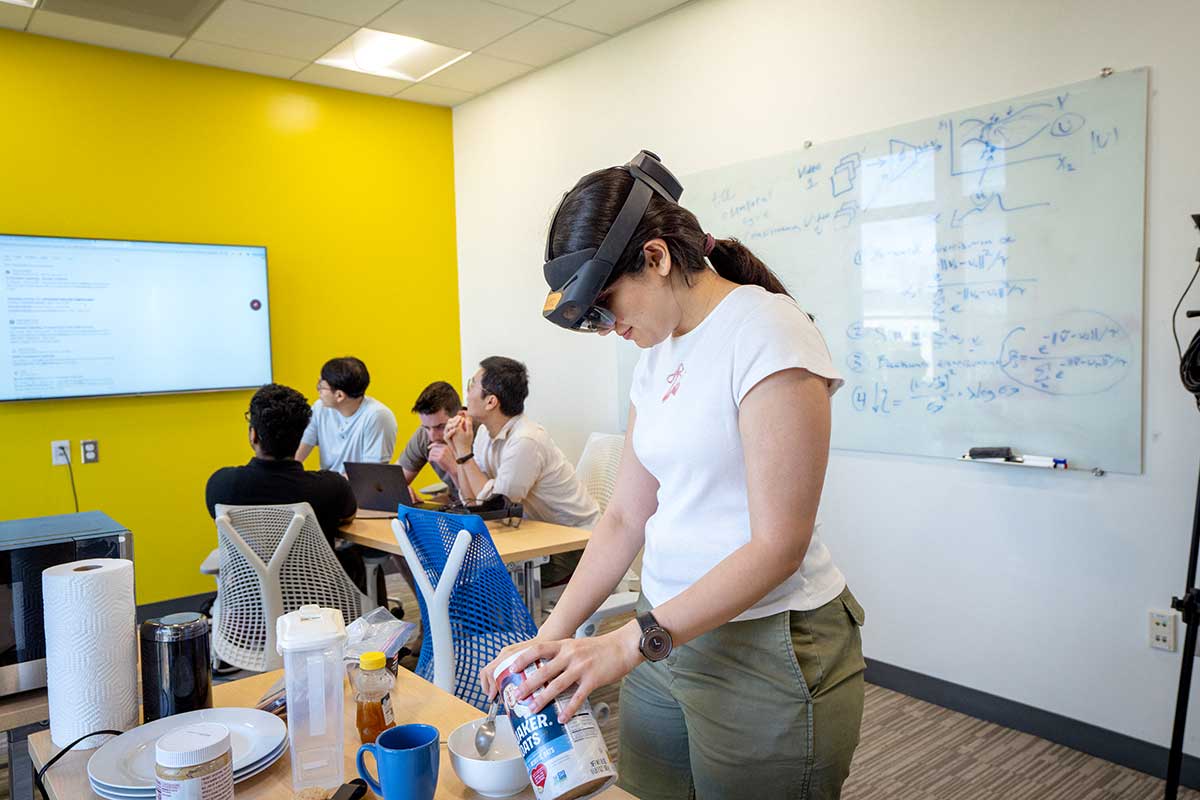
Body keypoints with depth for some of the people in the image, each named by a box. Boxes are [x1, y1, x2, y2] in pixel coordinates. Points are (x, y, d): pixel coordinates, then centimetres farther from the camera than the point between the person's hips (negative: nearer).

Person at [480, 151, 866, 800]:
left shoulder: (765, 332, -16)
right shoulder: (657, 357, 9)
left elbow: (778, 545, -20)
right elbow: (626, 518, 8)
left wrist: (628, 643, -22)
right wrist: (550, 639, 1)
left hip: (768, 650, -7)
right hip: (666, 638, 7)